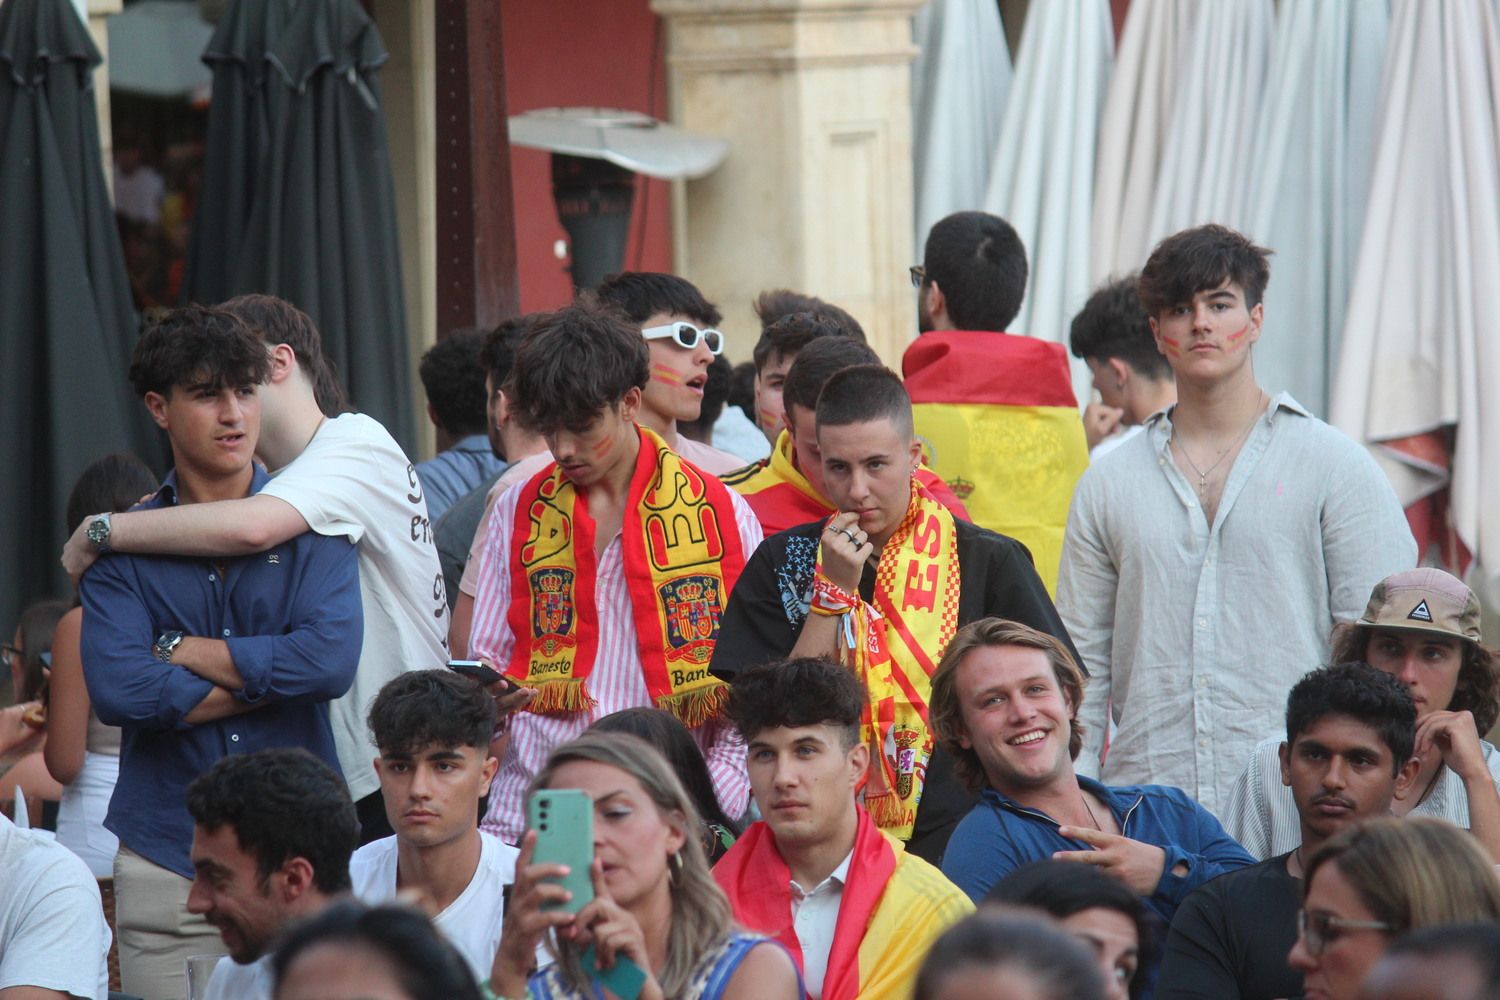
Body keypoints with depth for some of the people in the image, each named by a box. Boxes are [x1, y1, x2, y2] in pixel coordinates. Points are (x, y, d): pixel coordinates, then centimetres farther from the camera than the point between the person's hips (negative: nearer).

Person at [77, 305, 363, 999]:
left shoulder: (308, 525, 6)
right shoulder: (123, 543, 5)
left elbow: (332, 660, -11)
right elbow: (117, 692, -11)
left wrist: (184, 650, -7)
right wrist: (269, 678, -8)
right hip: (165, 857, 0)